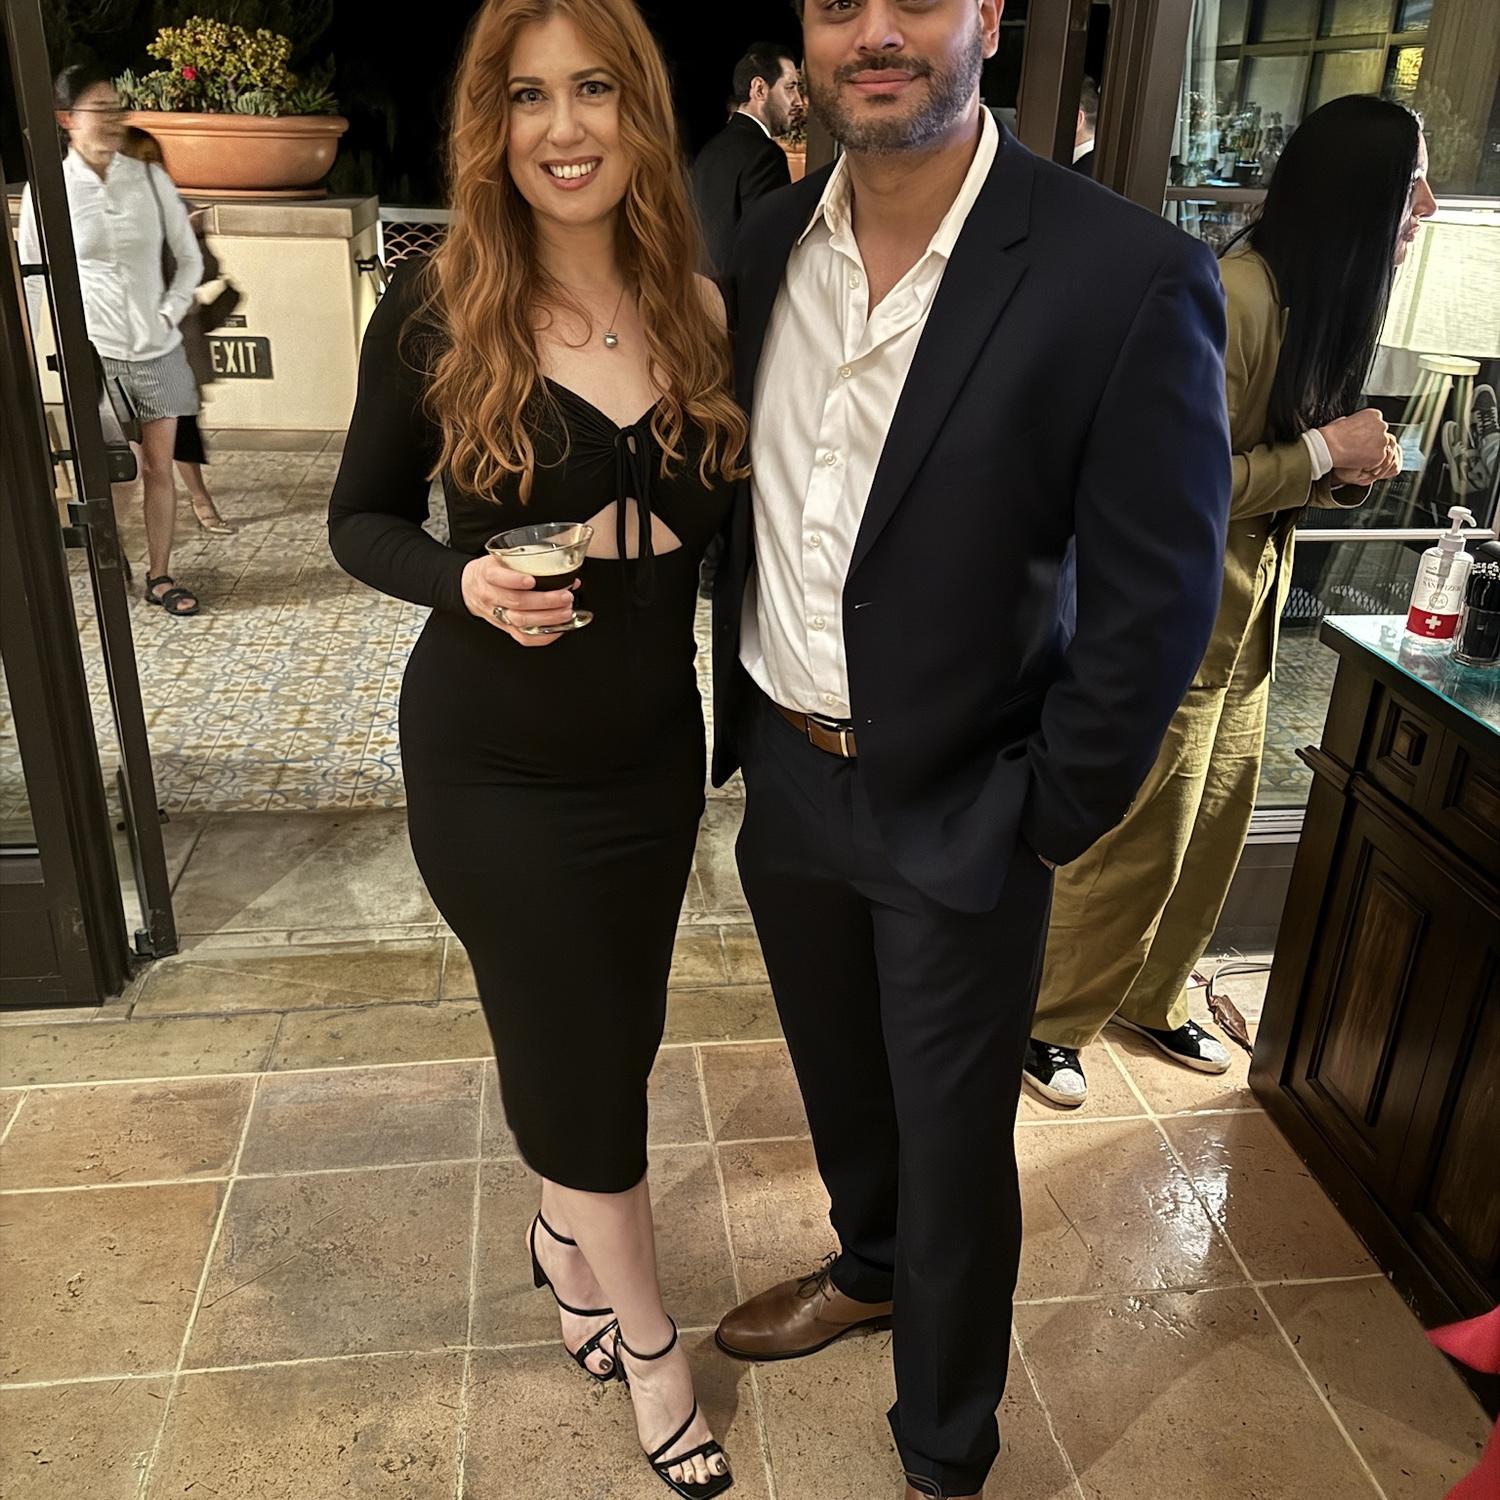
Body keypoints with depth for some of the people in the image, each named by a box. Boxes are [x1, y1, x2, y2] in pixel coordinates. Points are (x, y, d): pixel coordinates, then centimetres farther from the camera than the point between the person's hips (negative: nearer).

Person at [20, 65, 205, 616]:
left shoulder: (149, 178, 0)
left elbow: (190, 259, 8)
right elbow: (30, 280, 1)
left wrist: (170, 313, -3)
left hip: (157, 350, 2)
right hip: (93, 353, -2)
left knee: (158, 466, 6)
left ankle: (160, 576, 17)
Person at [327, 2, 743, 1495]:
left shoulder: (705, 311, -3)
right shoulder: (435, 309, -11)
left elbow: (721, 524, 5)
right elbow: (361, 519, -1)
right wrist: (465, 580, -21)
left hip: (653, 755, 3)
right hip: (490, 769, -3)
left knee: (619, 1036, 19)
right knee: (576, 1059, 10)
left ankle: (566, 1231, 52)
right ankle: (648, 1340, 36)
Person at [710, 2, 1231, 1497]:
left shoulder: (1127, 275, -19)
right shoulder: (766, 243, -1)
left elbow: (1155, 599, -15)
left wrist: (1048, 823, -11)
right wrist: (739, 718, 11)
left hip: (956, 814, -5)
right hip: (783, 778, 5)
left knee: (954, 1150, 13)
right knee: (837, 1077, 27)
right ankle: (868, 1267, 57)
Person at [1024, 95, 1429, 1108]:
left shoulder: (1325, 303, 10)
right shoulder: (1234, 299, -21)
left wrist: (1349, 470, -2)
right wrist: (1323, 451, -17)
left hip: (1248, 623, 9)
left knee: (1213, 833, 18)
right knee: (1136, 847, 2)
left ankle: (1154, 997, 39)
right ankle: (1053, 1022, 23)